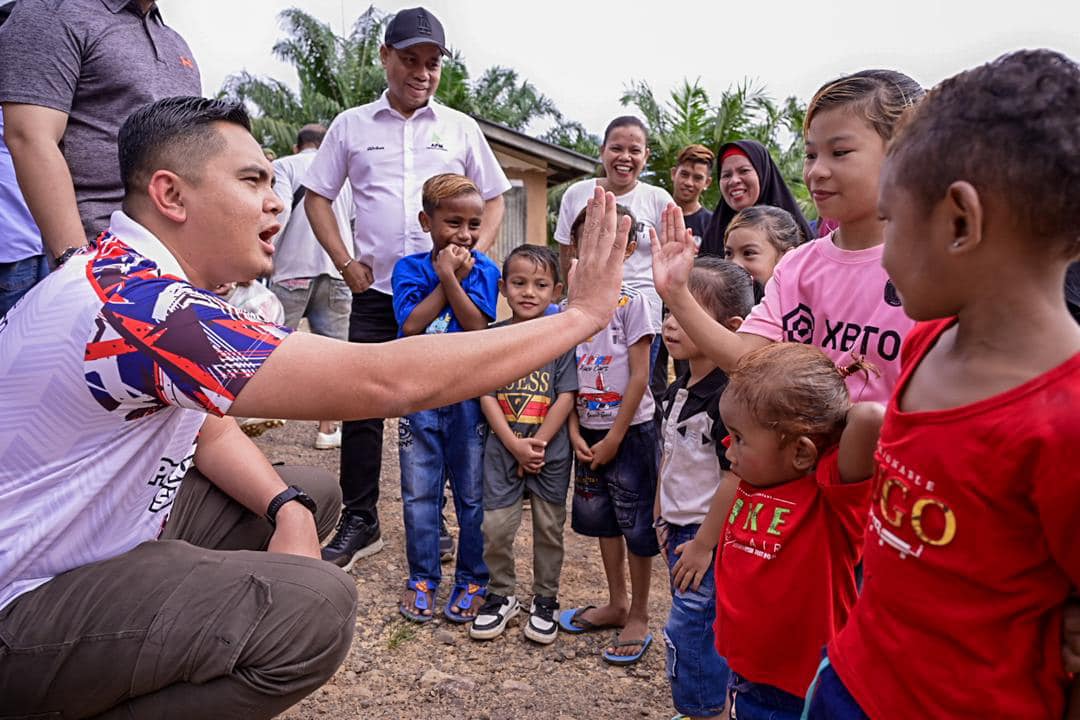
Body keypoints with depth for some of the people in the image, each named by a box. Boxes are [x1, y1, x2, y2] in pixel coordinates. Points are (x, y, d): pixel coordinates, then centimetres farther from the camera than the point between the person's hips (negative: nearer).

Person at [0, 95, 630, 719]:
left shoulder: (144, 275, 3)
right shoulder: (132, 301, -31)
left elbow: (207, 426, 9)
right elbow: (385, 381, -36)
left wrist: (287, 505, -10)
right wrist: (583, 313, -28)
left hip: (111, 530, 10)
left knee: (315, 493, 10)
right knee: (315, 606, -30)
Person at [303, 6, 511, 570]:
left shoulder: (460, 128, 9)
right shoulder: (352, 125, 8)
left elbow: (493, 199, 13)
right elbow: (317, 196, 11)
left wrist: (474, 256, -1)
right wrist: (344, 261, -1)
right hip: (376, 291, 0)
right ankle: (359, 522, 15)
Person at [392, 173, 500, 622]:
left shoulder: (483, 270, -1)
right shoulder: (410, 268, 0)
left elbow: (477, 327, -15)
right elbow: (411, 325, -14)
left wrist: (451, 277, -20)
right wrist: (447, 277, -13)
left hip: (469, 397, -1)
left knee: (472, 496, 9)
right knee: (419, 494, 10)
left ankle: (472, 580, 25)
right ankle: (422, 578, 27)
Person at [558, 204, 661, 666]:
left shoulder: (632, 303, -11)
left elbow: (639, 376, -13)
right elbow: (568, 376, 4)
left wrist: (614, 438, -13)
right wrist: (576, 432, -4)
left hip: (629, 429, -6)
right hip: (589, 430, 6)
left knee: (636, 523, 4)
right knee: (602, 518, 17)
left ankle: (638, 616, 20)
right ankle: (616, 604, 34)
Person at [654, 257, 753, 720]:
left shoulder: (728, 395, -23)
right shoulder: (678, 390, 5)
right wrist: (662, 519, 15)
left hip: (708, 535, -8)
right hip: (679, 529, 9)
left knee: (688, 632, -1)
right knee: (712, 631, 21)